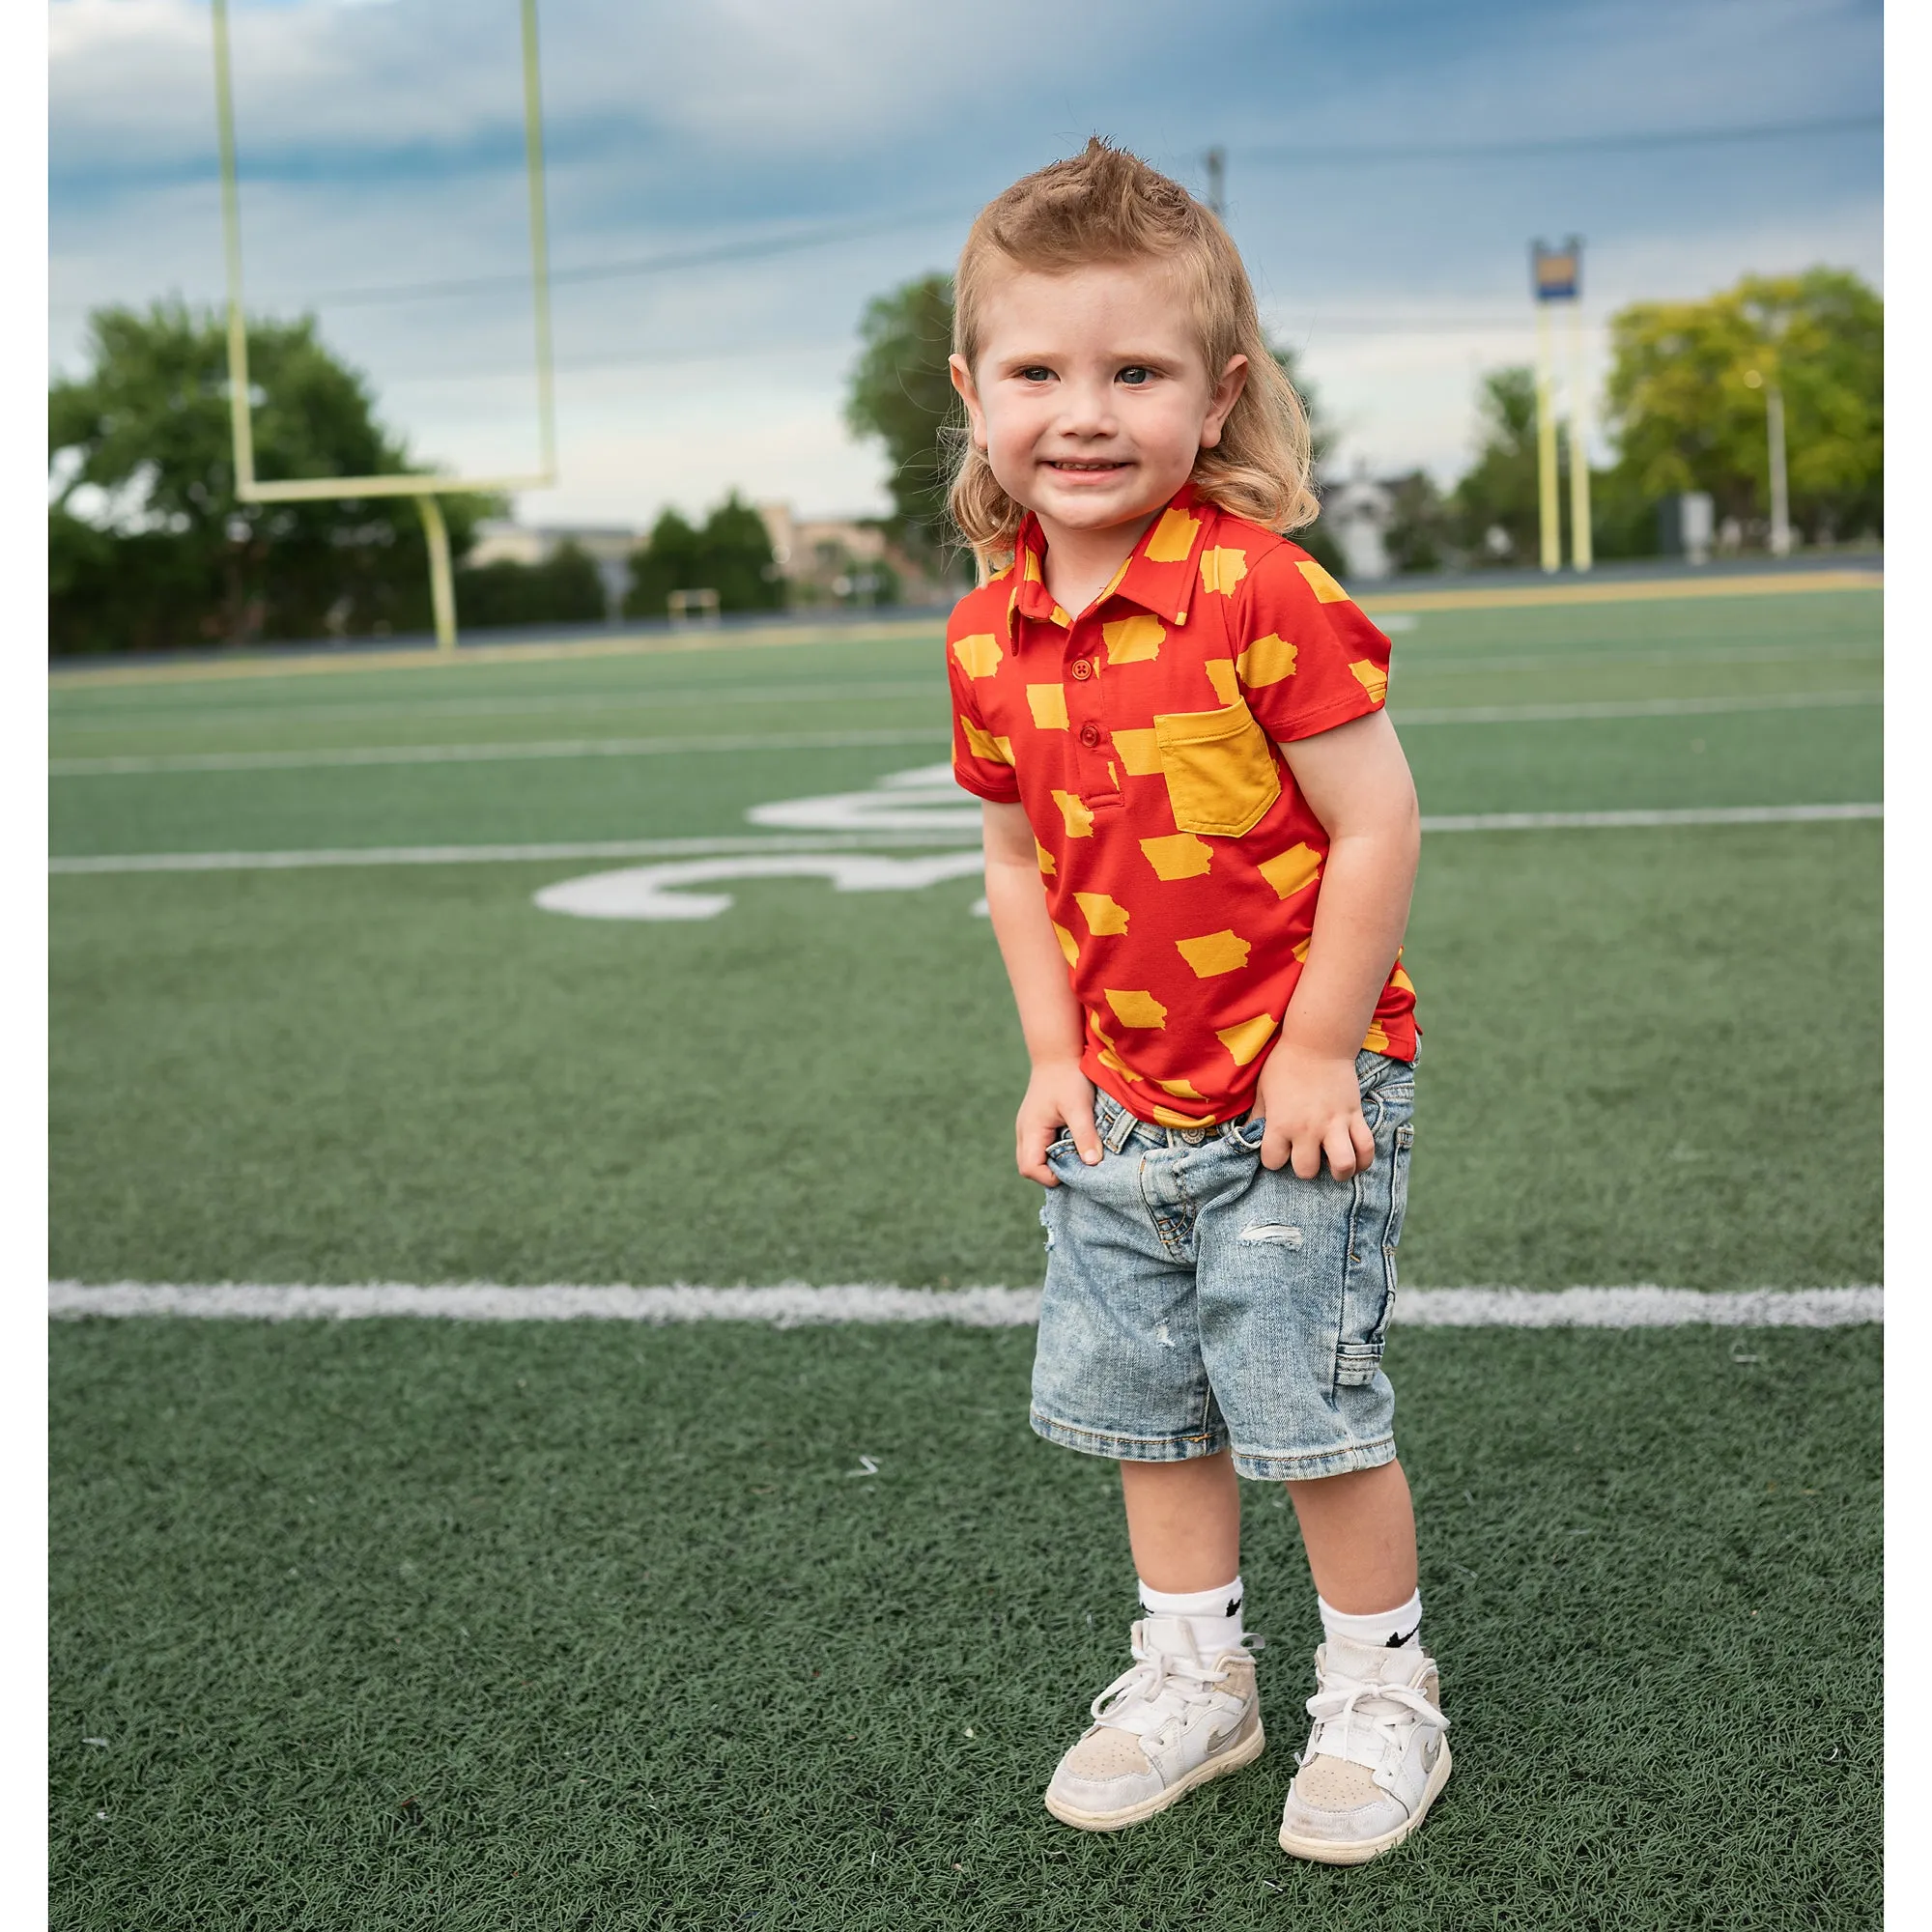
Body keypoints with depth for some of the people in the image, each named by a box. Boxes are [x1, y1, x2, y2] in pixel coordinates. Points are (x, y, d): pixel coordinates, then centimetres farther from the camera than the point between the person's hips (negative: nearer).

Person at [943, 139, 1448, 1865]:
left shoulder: (1264, 591, -20)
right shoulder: (990, 637, -1)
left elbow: (1377, 822, -17)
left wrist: (1317, 1052, -15)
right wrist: (1055, 1057, 4)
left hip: (1294, 1094, -6)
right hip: (1121, 1108, 6)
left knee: (1314, 1410, 3)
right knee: (1146, 1408, 16)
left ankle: (1381, 1696, 25)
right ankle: (1194, 1676, 35)